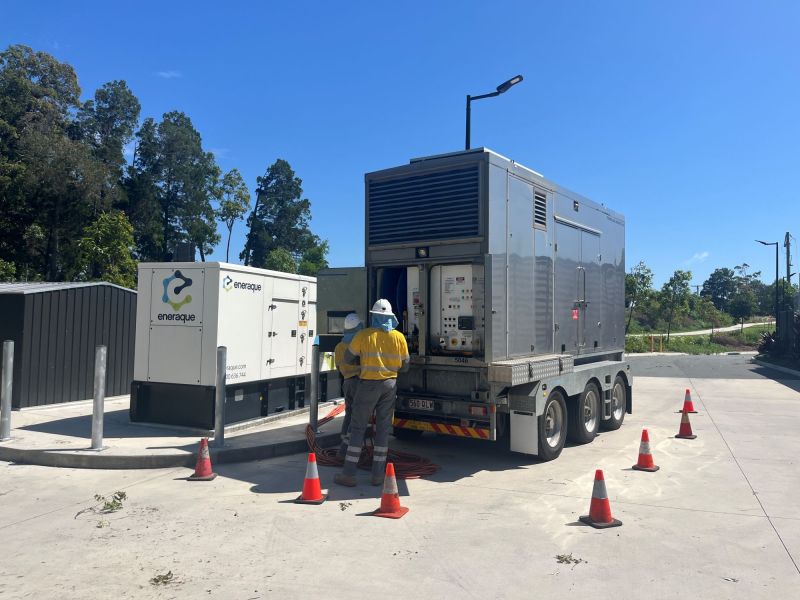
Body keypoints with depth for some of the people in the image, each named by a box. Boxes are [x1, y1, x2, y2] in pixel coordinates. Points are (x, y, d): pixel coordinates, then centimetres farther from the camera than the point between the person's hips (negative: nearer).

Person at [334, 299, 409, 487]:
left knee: (358, 428, 3)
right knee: (383, 429, 9)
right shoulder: (399, 337, 0)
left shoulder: (364, 335, -8)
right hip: (390, 385, 3)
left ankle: (348, 474, 5)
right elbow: (404, 366, 7)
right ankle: (378, 475, 12)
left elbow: (348, 358, 2)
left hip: (369, 384, -3)